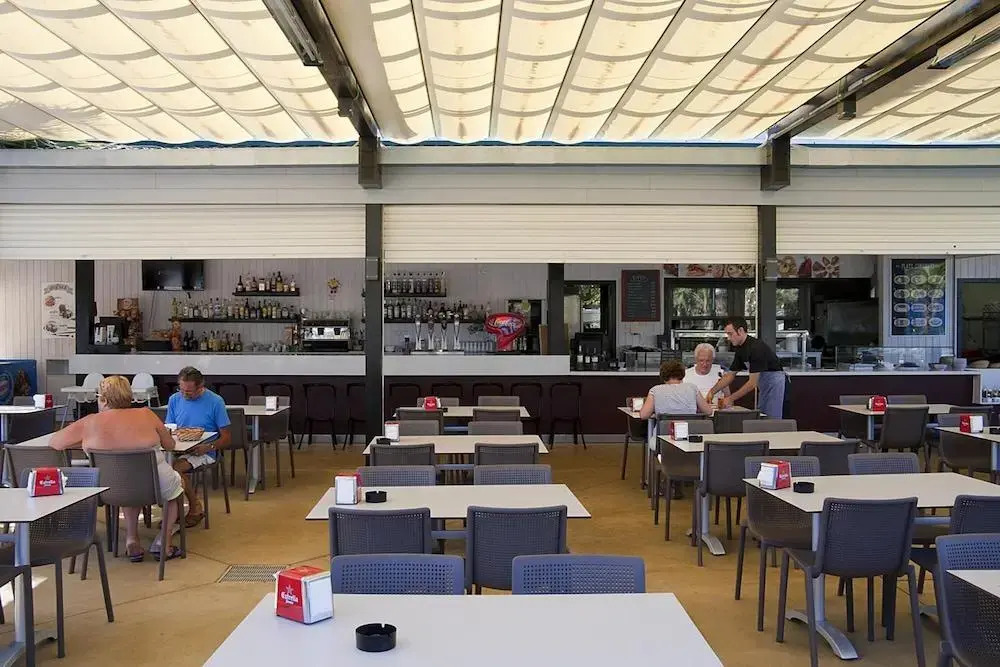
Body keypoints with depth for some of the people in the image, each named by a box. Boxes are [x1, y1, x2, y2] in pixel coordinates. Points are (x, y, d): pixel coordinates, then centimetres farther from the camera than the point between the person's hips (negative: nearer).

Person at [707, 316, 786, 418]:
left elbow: (753, 383, -24)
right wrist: (712, 392, 0)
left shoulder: (756, 347, -23)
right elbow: (730, 375, 11)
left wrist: (731, 399, -21)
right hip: (764, 384, 9)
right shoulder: (740, 350, 5)